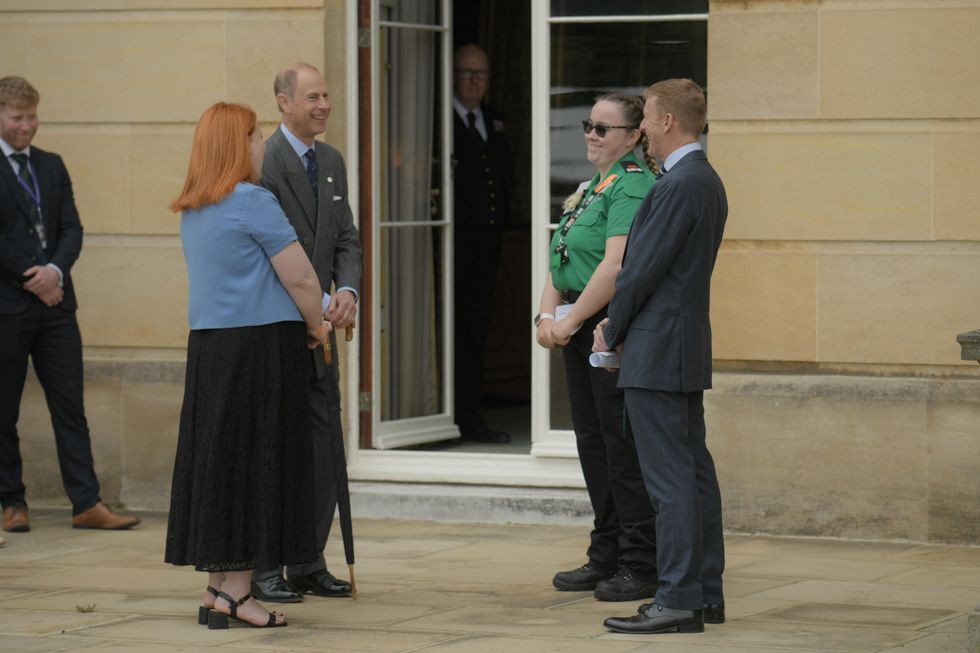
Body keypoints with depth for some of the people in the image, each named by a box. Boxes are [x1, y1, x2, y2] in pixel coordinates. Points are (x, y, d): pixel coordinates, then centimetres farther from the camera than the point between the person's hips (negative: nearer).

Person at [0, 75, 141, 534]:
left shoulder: (51, 165, 14)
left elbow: (71, 228, 9)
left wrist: (56, 270, -10)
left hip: (54, 303, 5)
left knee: (70, 406, 2)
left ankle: (86, 504, 2)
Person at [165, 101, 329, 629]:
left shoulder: (192, 211, 14)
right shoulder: (253, 203, -13)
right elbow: (301, 277, -14)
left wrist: (303, 325, 19)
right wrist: (316, 326, 4)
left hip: (207, 346, 8)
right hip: (262, 346, -8)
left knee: (215, 458, 10)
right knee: (256, 462, -3)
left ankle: (216, 587, 13)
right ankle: (235, 588, -2)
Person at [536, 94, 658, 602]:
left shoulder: (632, 186, -13)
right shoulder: (589, 188, 17)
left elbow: (615, 265, -21)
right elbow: (561, 259, 16)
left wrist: (570, 322, -16)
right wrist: (548, 316, 0)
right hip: (580, 330, 10)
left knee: (623, 445, -6)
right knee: (593, 441, 13)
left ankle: (641, 567, -1)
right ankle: (607, 558, 21)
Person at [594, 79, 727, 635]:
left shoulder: (678, 186, -17)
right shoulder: (708, 182, 15)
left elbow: (645, 270, -17)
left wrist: (611, 332, -3)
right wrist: (621, 325, 15)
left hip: (658, 349, -10)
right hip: (689, 345, 10)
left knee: (671, 478, -9)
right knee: (694, 470, 12)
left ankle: (679, 600, -9)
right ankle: (706, 592, 17)